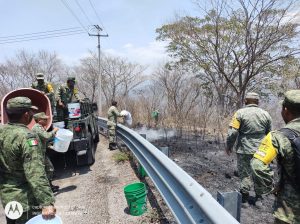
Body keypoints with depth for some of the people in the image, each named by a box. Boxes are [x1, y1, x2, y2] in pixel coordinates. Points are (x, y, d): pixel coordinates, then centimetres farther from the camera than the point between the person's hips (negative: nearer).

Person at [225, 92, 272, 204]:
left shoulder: (240, 113, -10)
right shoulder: (265, 114, 4)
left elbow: (232, 132, -15)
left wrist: (229, 146, -1)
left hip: (244, 150, -3)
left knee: (245, 174, 7)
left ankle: (244, 199, 15)